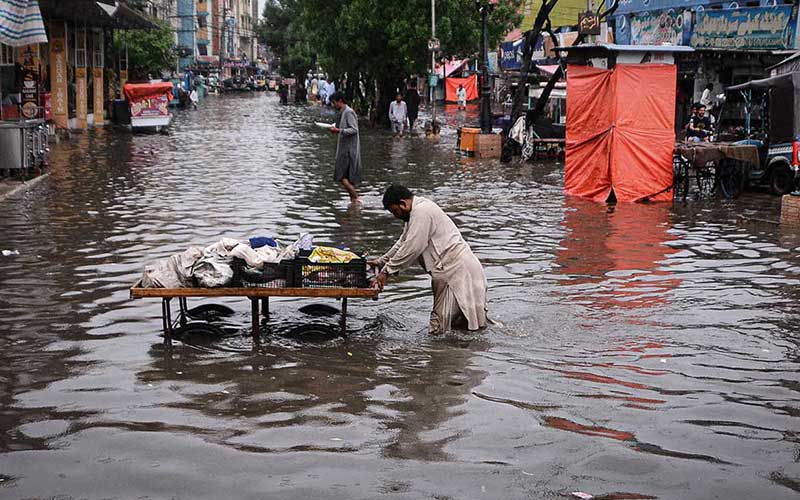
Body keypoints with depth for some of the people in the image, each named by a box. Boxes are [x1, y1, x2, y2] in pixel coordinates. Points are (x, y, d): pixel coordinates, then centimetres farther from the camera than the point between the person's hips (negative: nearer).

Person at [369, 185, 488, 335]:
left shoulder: (421, 212, -16)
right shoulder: (417, 210, 16)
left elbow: (412, 248, -20)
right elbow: (403, 242, 25)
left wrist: (386, 271, -14)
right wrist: (382, 261, 20)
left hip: (456, 270, -10)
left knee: (438, 328, -11)